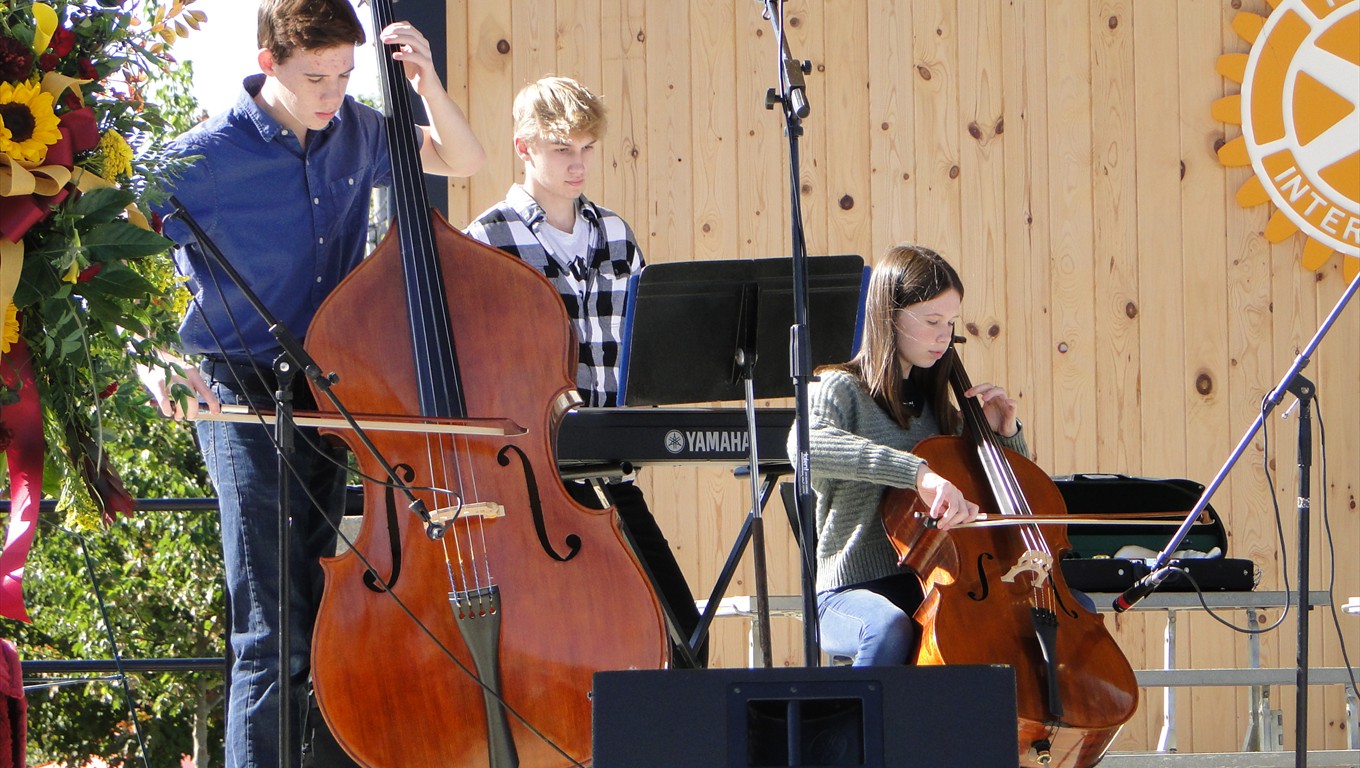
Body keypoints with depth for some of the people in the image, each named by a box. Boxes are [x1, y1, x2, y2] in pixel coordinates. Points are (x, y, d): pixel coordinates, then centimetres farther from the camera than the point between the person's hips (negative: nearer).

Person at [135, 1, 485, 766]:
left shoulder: (354, 132, 4)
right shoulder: (207, 158, -14)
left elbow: (463, 159, 15)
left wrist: (426, 83, -3)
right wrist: (158, 360, -28)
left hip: (329, 398, 6)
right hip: (245, 406, -6)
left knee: (309, 617, 14)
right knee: (274, 637, -12)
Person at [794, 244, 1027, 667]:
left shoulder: (933, 404, 16)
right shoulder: (841, 390, -4)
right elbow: (806, 445, -31)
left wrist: (1006, 433, 6)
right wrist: (917, 472, -41)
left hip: (936, 587, 6)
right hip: (853, 591, -6)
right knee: (889, 629, -41)